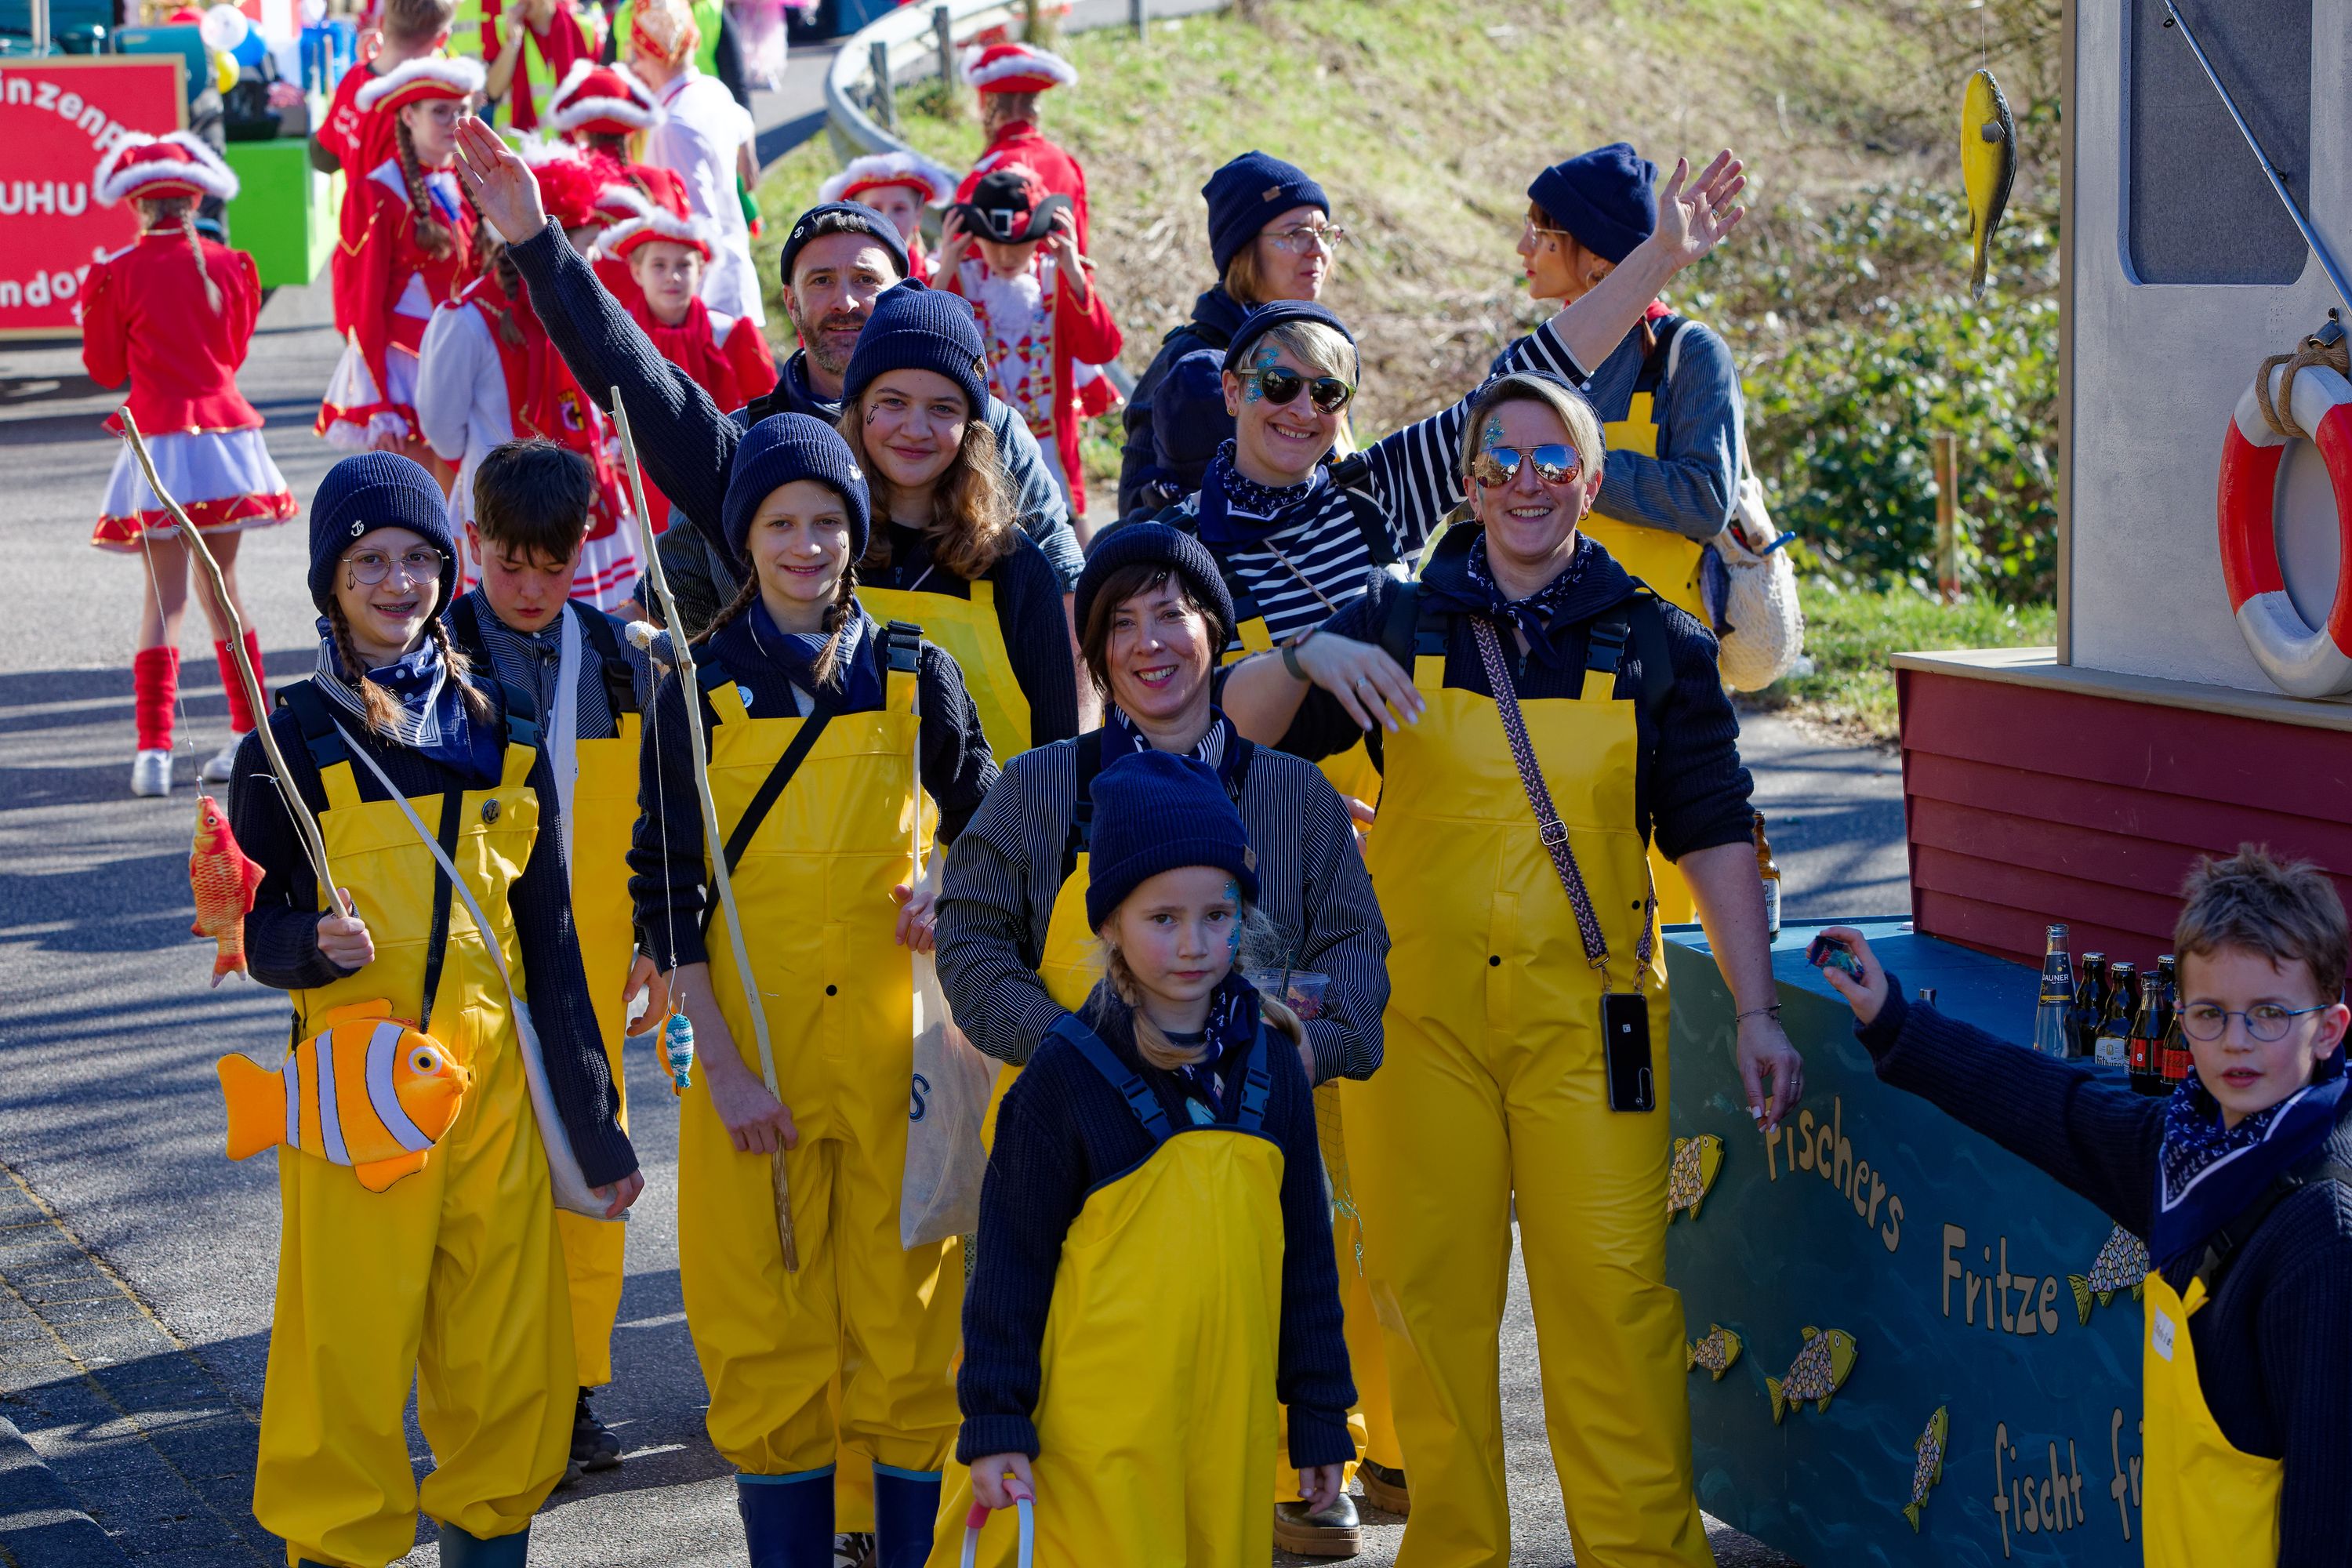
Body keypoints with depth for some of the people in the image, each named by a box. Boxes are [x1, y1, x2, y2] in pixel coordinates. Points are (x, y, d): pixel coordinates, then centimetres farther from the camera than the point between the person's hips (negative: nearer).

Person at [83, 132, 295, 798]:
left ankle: (153, 749, -10)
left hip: (162, 438, -3)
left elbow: (107, 371, 3)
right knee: (221, 584, 16)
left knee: (164, 595, -2)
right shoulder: (231, 267, 3)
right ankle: (252, 735, 20)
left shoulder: (118, 274, -8)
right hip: (228, 433, 3)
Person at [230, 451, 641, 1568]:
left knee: (509, 1350, 6)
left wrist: (595, 1129, 10)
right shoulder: (292, 742, -1)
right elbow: (256, 931, 0)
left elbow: (548, 940, 11)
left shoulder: (503, 733, 8)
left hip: (493, 1075, 3)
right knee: (351, 1348, -2)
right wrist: (315, 945, -24)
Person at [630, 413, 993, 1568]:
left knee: (913, 1316, 2)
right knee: (769, 1333, 2)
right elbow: (665, 888, -1)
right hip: (756, 1045, -1)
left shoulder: (915, 676, 4)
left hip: (897, 1039, 1)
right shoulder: (700, 690, 0)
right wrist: (723, 1066, -8)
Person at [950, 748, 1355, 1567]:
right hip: (1101, 1440, -4)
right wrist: (995, 1421, -6)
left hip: (1234, 1428, 4)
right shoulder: (1067, 1077, -7)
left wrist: (1320, 1419, 13)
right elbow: (1011, 1261, -4)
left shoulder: (1272, 1066, 6)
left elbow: (1306, 1256, 12)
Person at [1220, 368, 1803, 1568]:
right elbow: (1240, 727, -1)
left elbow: (1712, 835, 8)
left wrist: (1755, 1010, 2)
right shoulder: (1400, 623, 7)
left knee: (1611, 1285, -8)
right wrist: (1307, 657, -21)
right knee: (1430, 1289, 3)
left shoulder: (1652, 643, 7)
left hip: (1587, 1016, -1)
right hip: (1420, 1012, 1)